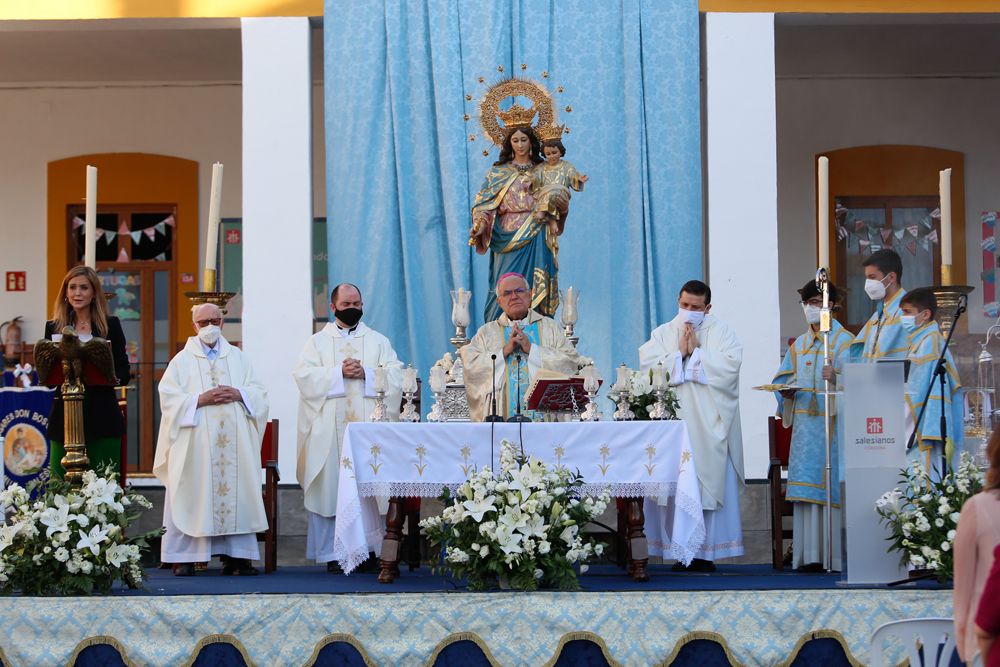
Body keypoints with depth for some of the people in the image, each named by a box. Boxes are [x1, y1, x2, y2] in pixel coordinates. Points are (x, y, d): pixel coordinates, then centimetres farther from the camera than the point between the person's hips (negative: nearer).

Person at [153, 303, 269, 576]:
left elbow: (259, 392, 12)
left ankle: (235, 556, 0)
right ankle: (184, 557, -4)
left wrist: (239, 394, -8)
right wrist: (200, 400, -14)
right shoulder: (182, 360, 8)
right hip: (195, 443, -2)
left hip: (234, 442, 2)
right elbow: (168, 398, -2)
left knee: (235, 491, -3)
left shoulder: (239, 357, 17)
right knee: (191, 495, -7)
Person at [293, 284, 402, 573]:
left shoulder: (378, 341, 16)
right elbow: (303, 375, -1)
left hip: (368, 426, 1)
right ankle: (332, 554, -3)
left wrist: (365, 373, -11)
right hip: (329, 429, -1)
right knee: (330, 488, -5)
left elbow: (395, 375, 4)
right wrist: (339, 373, -11)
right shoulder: (318, 342, 13)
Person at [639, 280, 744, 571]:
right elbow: (647, 366, -1)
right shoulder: (661, 334, 15)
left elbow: (730, 364, -8)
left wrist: (695, 351, -7)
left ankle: (707, 552, -2)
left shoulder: (721, 331, 9)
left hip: (709, 425, -2)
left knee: (711, 486, -5)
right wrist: (679, 353, -7)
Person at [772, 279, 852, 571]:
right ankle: (810, 555, -1)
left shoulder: (844, 341, 4)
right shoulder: (799, 345, 20)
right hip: (805, 424, 5)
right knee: (807, 483, -1)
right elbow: (783, 380, 20)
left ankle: (837, 553, -7)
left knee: (832, 485, -9)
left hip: (833, 423, -5)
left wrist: (836, 377, -30)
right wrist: (787, 390, -3)